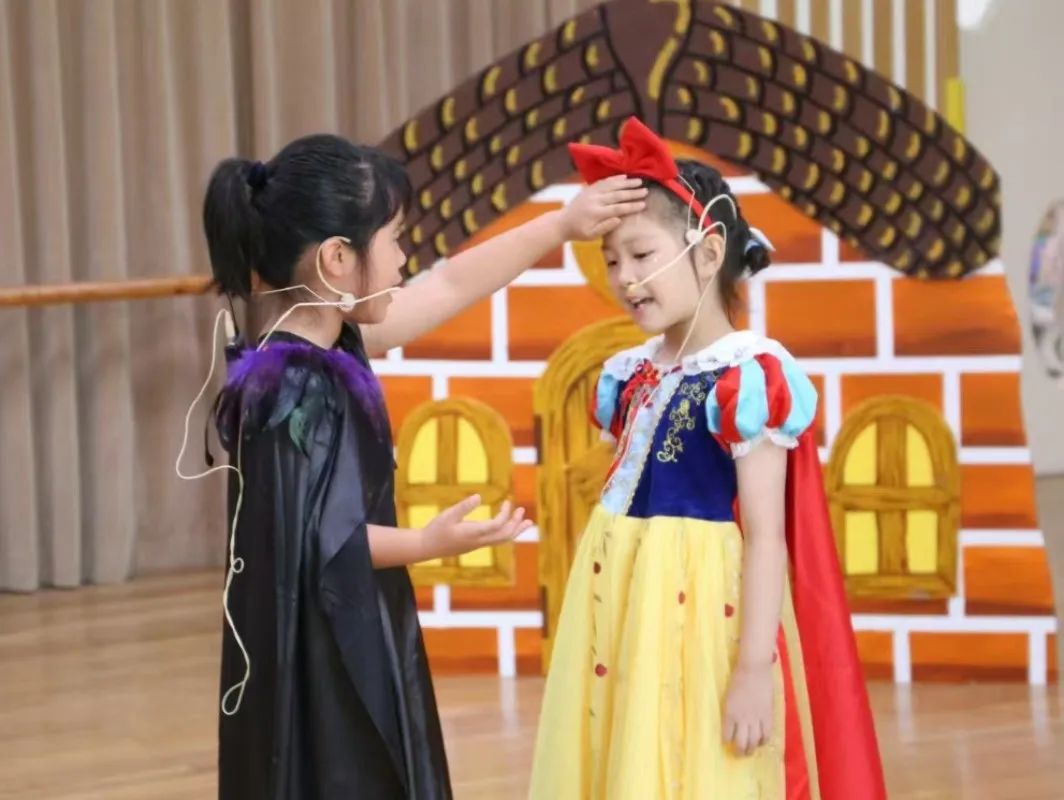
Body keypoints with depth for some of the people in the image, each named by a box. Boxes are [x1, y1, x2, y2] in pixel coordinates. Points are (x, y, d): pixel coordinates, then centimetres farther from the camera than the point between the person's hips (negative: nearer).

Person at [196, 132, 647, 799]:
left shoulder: (324, 349, 7)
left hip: (352, 654, 10)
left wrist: (562, 225, 20)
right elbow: (312, 539, -25)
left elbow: (450, 287, 17)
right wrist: (431, 544, -34)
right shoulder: (300, 387, -22)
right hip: (325, 670, -10)